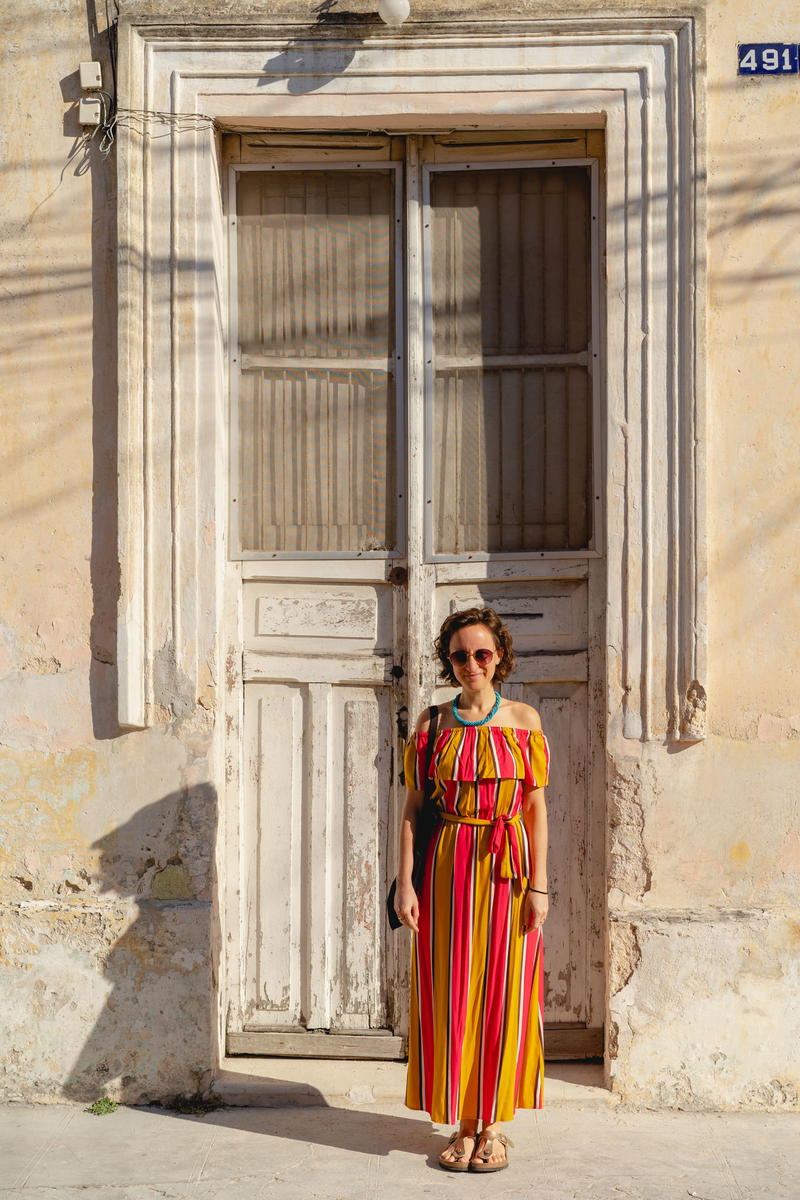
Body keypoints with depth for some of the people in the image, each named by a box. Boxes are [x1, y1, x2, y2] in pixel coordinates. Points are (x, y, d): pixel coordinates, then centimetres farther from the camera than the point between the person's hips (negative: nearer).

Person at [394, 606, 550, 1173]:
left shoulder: (524, 720, 4)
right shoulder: (433, 723, 6)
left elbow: (537, 807, 3)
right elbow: (412, 806, 4)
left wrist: (539, 884, -4)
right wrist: (406, 882, -4)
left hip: (508, 870, -1)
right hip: (447, 869, 1)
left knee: (503, 994, 1)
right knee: (449, 995, 1)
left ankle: (493, 1125, 12)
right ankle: (462, 1124, 11)